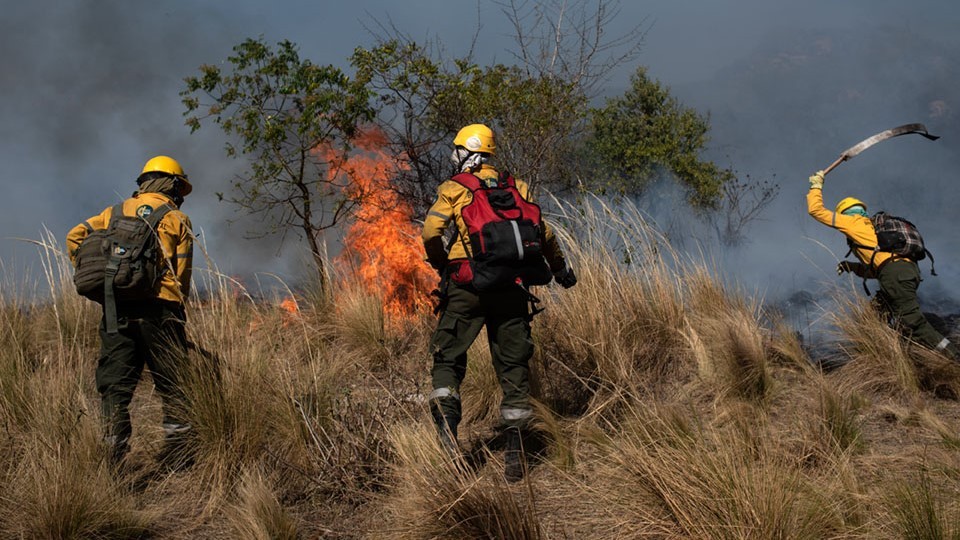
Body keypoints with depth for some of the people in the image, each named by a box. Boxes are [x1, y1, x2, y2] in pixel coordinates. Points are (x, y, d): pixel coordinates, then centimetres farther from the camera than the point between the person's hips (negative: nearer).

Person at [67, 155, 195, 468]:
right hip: (160, 309, -3)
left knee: (115, 387, 5)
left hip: (117, 309, 3)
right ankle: (176, 457, 4)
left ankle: (116, 460, 0)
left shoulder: (115, 213, 18)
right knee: (173, 386, 6)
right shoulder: (177, 219, 8)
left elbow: (75, 237, 9)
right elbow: (182, 274, 2)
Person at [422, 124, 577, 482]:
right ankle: (515, 448, 4)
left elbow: (431, 231, -9)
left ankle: (446, 426, -15)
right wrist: (560, 269, 26)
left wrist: (441, 266, 7)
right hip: (510, 287, 3)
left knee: (447, 358, 6)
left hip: (466, 283, -3)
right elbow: (543, 233, 12)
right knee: (513, 365, 9)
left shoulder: (454, 188, 4)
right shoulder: (516, 188, 14)